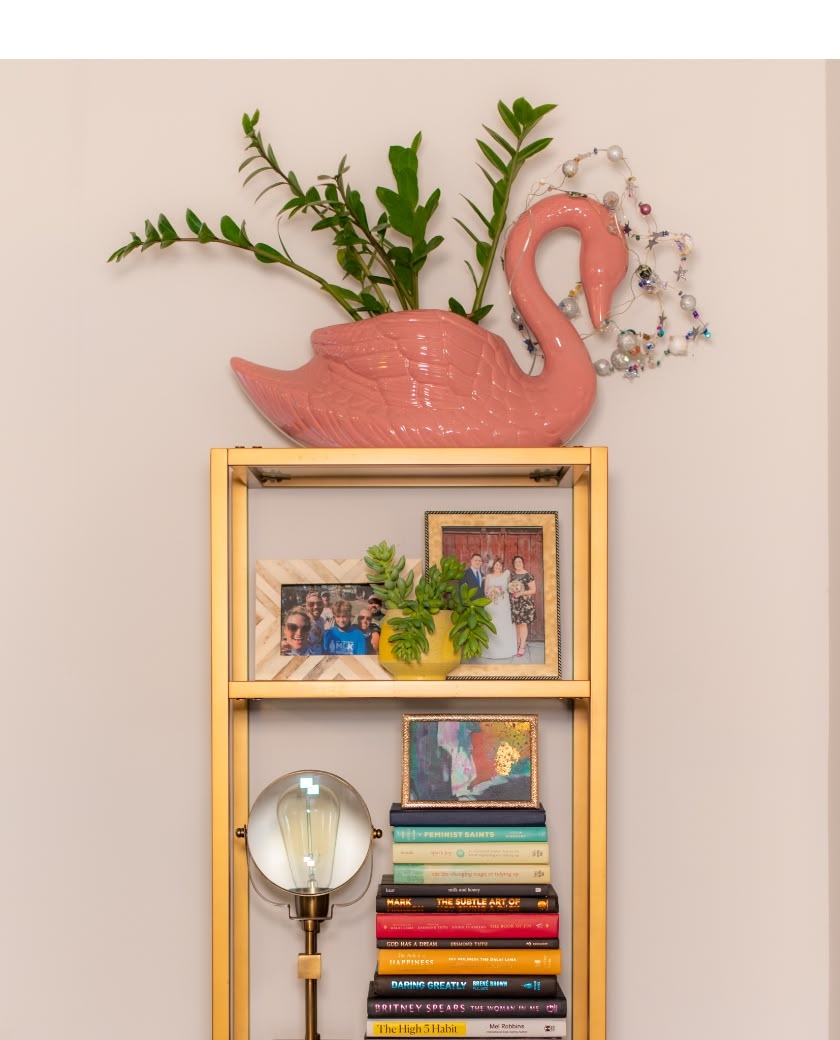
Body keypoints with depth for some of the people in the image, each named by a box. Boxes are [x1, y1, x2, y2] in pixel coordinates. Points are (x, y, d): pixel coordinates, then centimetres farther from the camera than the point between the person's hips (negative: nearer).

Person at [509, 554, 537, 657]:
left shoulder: (528, 575, -7)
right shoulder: (511, 575, 9)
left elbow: (533, 590, -8)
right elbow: (508, 587, 20)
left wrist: (521, 593, -19)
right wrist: (511, 591, -3)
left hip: (525, 602, -5)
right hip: (514, 602, 5)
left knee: (523, 624, -6)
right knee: (517, 624, 9)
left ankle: (522, 647, -4)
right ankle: (517, 644, 20)